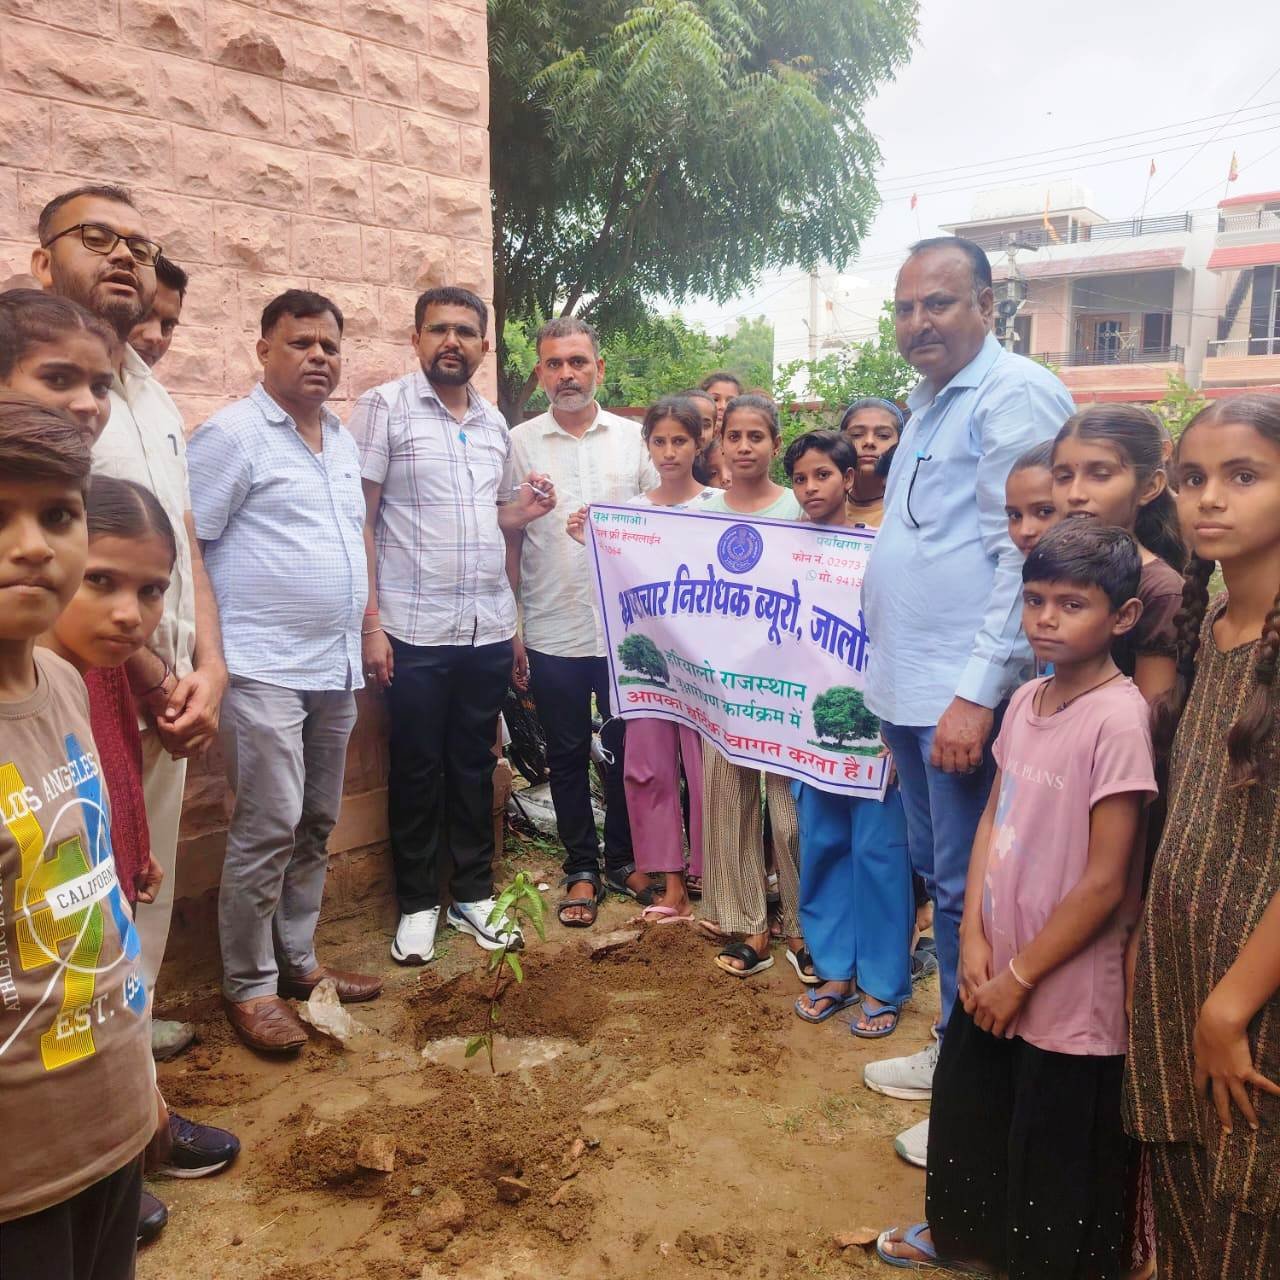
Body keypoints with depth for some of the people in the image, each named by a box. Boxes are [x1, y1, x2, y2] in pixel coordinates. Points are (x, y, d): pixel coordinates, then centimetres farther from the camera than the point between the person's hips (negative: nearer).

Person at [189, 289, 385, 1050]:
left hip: (336, 668, 8)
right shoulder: (232, 434, -9)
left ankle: (297, 959, 28)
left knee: (317, 825, 14)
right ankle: (249, 988, 10)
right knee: (268, 829, -5)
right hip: (264, 669, -7)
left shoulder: (343, 439, 14)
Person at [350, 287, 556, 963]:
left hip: (489, 628, 5)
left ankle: (474, 893, 27)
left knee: (474, 766, 14)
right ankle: (418, 903, 21)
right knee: (417, 772, 6)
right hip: (415, 629, -5)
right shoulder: (384, 408, -3)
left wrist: (526, 508, -1)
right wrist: (370, 623, -14)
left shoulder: (494, 423, 13)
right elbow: (359, 521, -8)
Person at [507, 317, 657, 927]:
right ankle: (581, 868, 24)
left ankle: (622, 859, 28)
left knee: (626, 750, 11)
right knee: (567, 756, 10)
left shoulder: (633, 438, 4)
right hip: (553, 634, -1)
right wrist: (512, 631, -2)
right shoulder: (519, 444, 1)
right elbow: (509, 543, 1)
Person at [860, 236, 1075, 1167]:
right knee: (938, 875, 18)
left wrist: (976, 692, -23)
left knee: (967, 890, 1)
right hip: (910, 687, 9)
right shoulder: (930, 400, 16)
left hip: (966, 695, -9)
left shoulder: (1016, 396, -13)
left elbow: (1026, 557, -19)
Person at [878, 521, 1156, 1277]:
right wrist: (975, 939, -3)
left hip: (1068, 995, -7)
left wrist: (1021, 974, -13)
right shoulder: (1027, 699, 1)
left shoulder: (1119, 719, -22)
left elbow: (1104, 883, -21)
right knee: (968, 1110, 25)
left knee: (1054, 1155, 13)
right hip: (996, 970, 7)